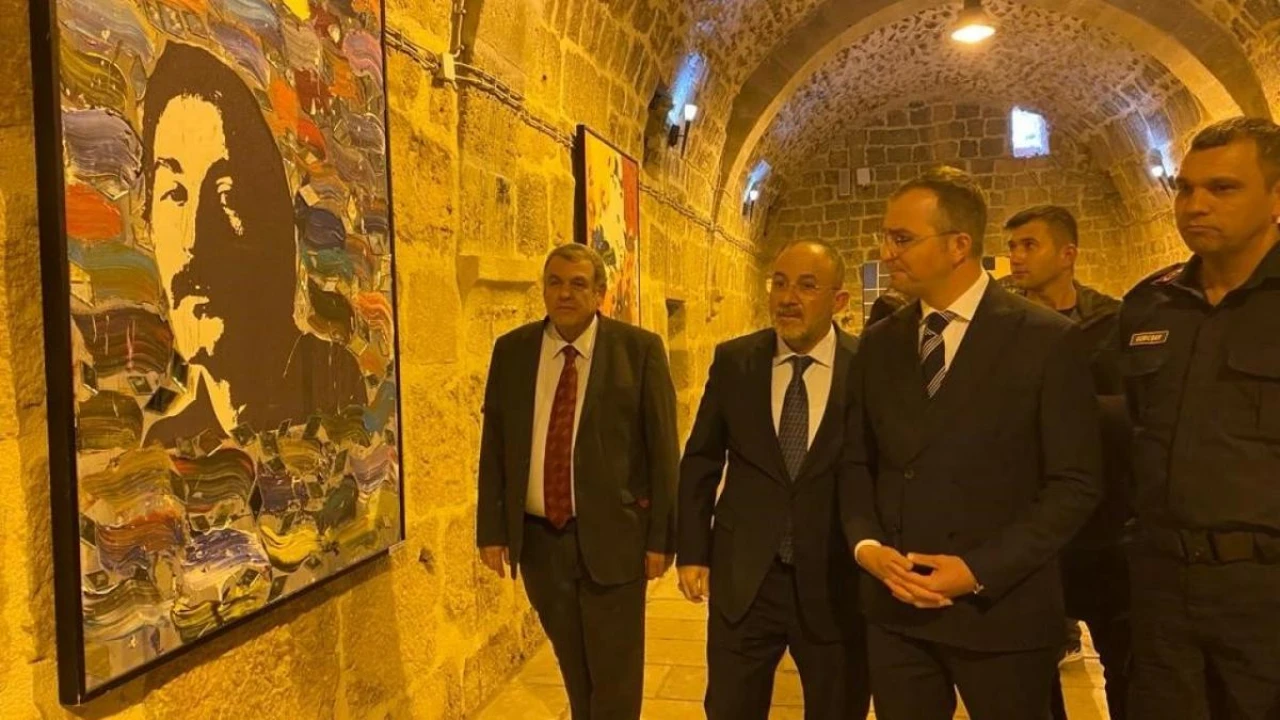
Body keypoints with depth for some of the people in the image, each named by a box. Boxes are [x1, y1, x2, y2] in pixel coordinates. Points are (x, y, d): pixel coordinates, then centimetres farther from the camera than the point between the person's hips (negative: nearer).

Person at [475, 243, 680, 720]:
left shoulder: (639, 349, -6)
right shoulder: (511, 350, 3)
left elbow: (662, 447, -6)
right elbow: (493, 445, 5)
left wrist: (662, 536, -8)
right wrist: (492, 529, 2)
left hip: (612, 536, -3)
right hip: (538, 539, 3)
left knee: (616, 679, 8)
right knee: (576, 673, 19)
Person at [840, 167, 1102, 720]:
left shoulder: (1048, 340, -7)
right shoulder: (878, 345, 7)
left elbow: (1075, 483, -9)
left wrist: (980, 570, -16)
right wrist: (865, 544, -8)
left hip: (1001, 610, -3)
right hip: (893, 608, 4)